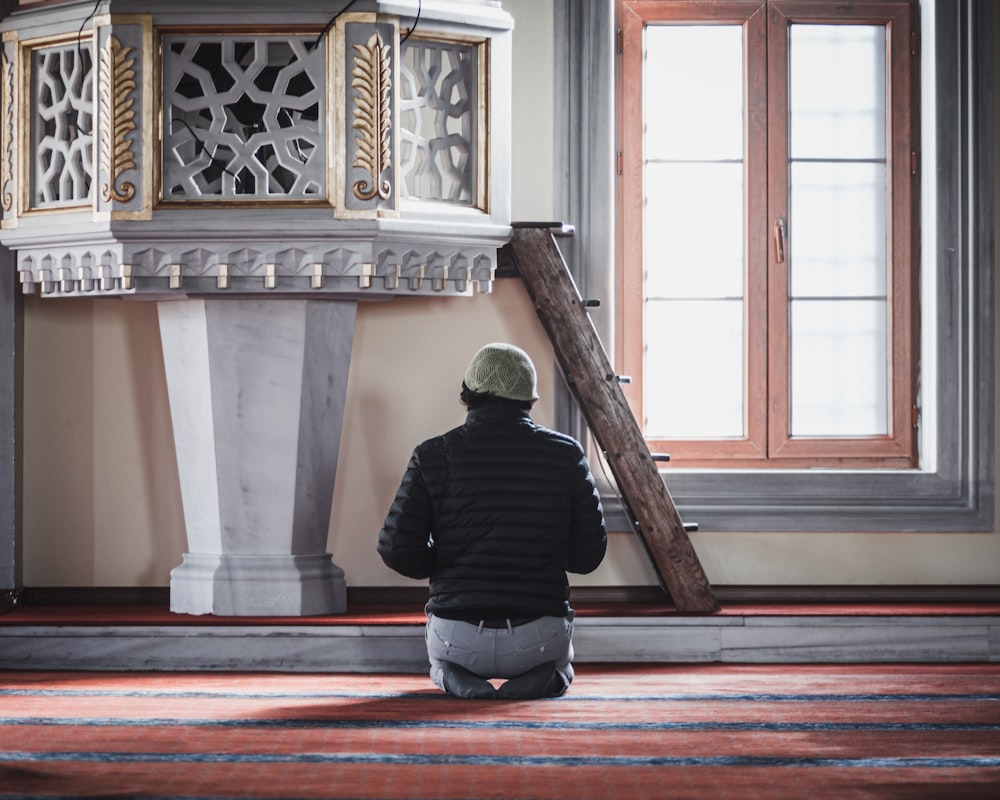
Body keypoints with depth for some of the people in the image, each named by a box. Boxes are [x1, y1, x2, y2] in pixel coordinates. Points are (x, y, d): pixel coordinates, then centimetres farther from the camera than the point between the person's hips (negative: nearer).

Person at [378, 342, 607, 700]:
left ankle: (454, 676, 0)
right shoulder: (565, 454, -4)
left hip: (459, 637, 0)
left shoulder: (434, 455, -6)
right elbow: (589, 554, 0)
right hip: (537, 638, 0)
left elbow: (397, 548, -8)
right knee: (558, 663, 37)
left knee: (443, 655, 38)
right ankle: (544, 676, -1)